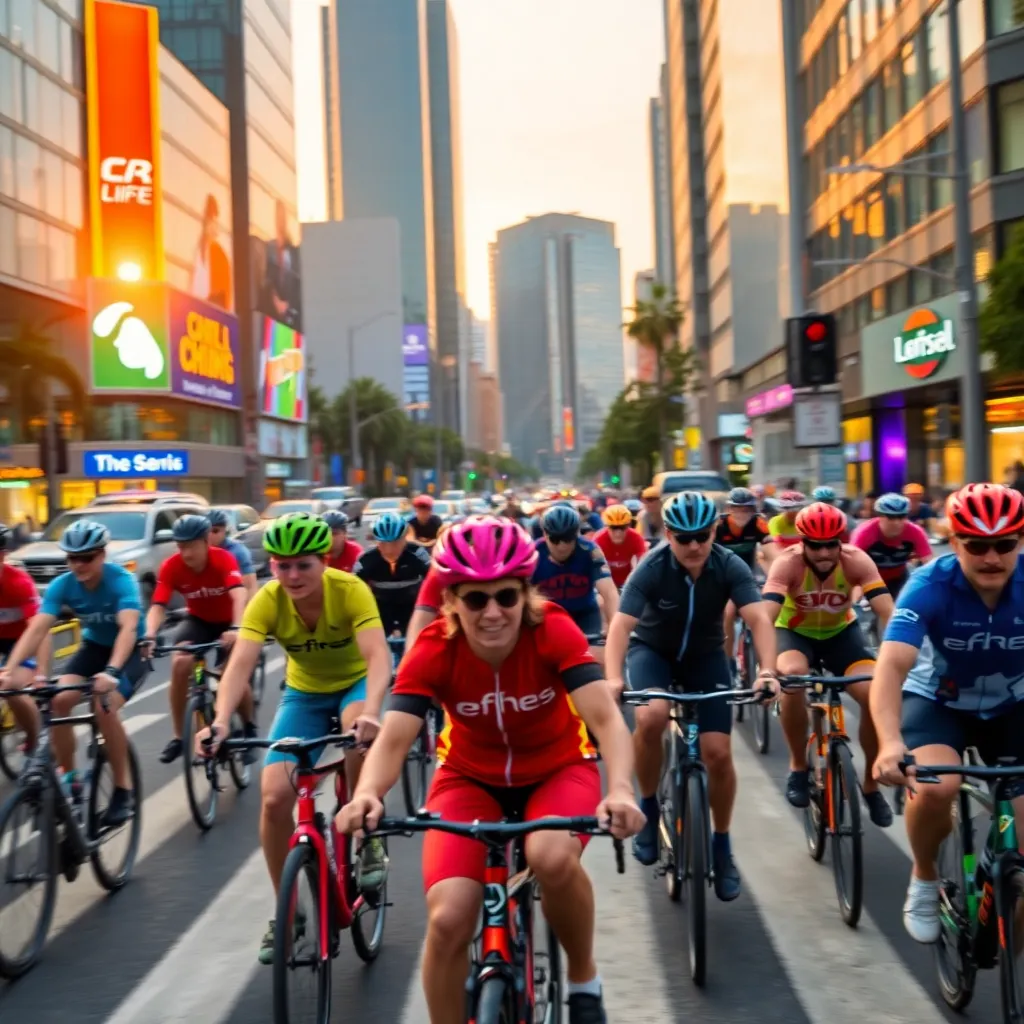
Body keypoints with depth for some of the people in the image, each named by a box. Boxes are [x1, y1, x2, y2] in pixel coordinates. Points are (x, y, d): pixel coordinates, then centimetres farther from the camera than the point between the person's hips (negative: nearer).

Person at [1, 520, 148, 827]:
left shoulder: (121, 580, -27)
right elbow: (37, 629, -25)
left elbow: (128, 628, -42)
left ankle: (124, 791, -13)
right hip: (94, 647, 5)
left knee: (104, 707, -28)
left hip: (130, 651, -5)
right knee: (58, 701, -20)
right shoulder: (62, 585, -16)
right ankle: (68, 778, -1)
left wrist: (112, 671, -58)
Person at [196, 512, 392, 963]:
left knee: (361, 735, -38)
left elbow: (378, 656, -39)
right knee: (275, 796, -14)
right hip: (303, 693, 3)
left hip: (355, 684, -2)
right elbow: (240, 664, -33)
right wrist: (220, 720, -52)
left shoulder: (350, 590, -28)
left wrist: (371, 712, -58)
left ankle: (369, 840, -12)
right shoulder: (266, 602, -22)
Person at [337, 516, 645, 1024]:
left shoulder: (553, 631, -25)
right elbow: (393, 738, -32)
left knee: (553, 858, -34)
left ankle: (583, 978, -4)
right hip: (470, 776, 1)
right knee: (448, 919, -19)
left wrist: (621, 790, -54)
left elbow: (605, 717, -35)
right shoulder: (433, 650, -22)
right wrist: (367, 794, -54)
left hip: (556, 771, -1)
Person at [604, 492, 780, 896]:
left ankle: (721, 846, 14)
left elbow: (759, 619, -31)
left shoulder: (730, 567, -21)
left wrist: (767, 670, -48)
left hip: (705, 656, 2)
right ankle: (648, 808, -8)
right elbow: (621, 625, -34)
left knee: (718, 752, -9)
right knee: (651, 717, -33)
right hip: (652, 650, -2)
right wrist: (613, 679, -51)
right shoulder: (652, 568, -26)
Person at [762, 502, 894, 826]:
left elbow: (888, 613, -33)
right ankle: (798, 766, -10)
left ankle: (871, 784, 2)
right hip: (795, 632, -1)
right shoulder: (788, 563, -29)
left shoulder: (856, 561, -25)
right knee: (792, 675, -35)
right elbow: (766, 616, -40)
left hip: (841, 632, 2)